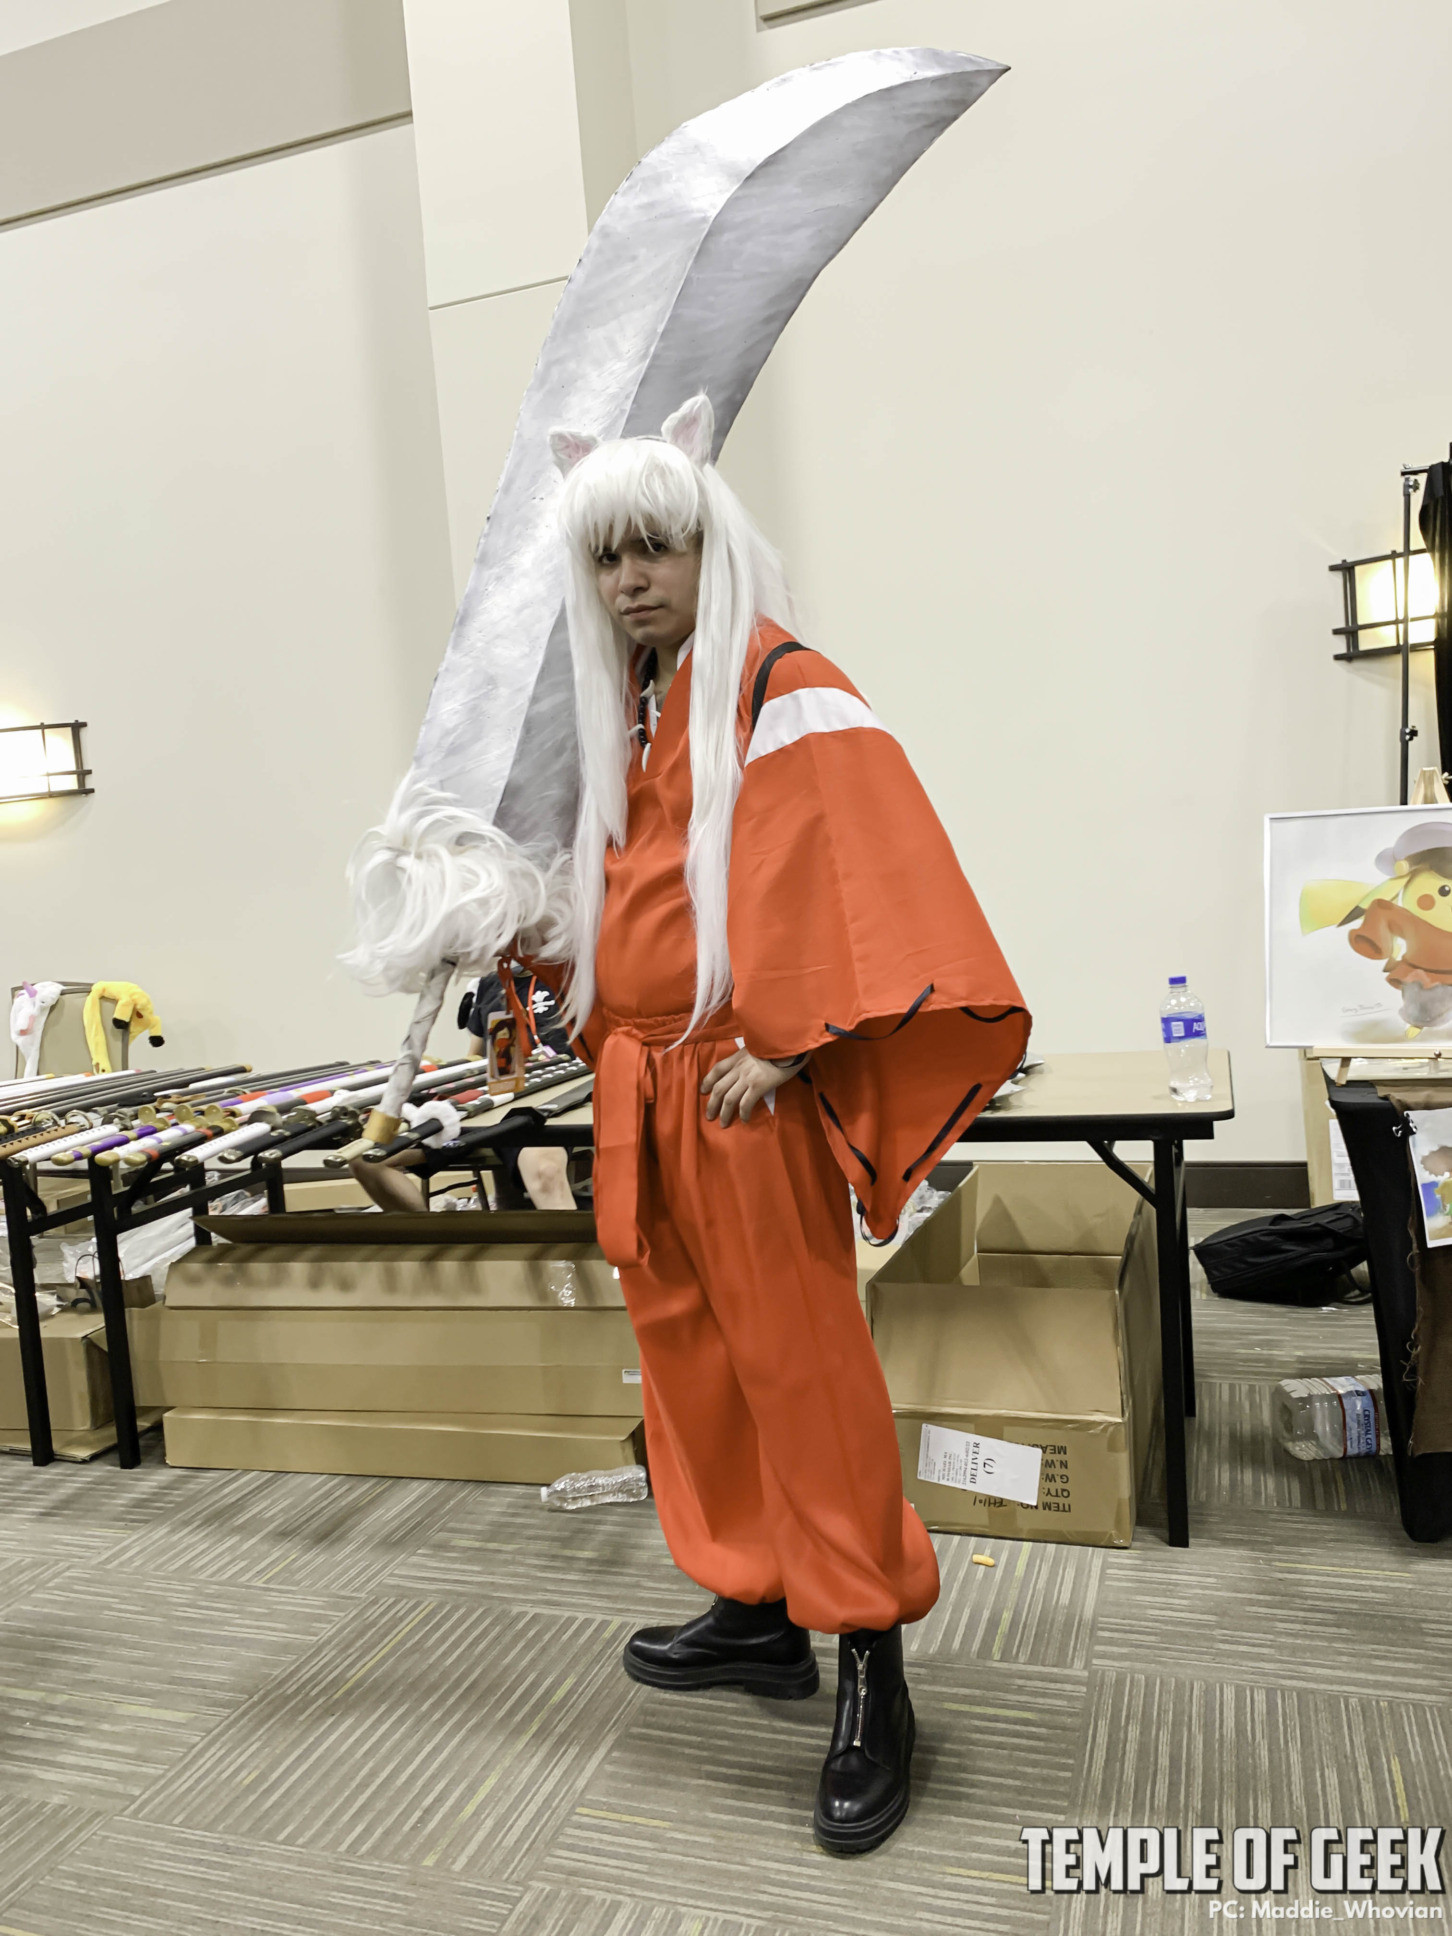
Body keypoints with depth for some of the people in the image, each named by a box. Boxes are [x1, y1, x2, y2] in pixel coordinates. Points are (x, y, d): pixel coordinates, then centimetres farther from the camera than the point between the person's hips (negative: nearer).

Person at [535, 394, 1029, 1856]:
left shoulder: (780, 687, -8)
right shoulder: (623, 710, 16)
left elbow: (839, 880, -17)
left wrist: (782, 1044, -20)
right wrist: (537, 945, 12)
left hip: (746, 1086, -8)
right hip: (642, 1084, 9)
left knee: (797, 1357, -4)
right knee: (686, 1348, 15)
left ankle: (873, 1676, 11)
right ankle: (758, 1612, 32)